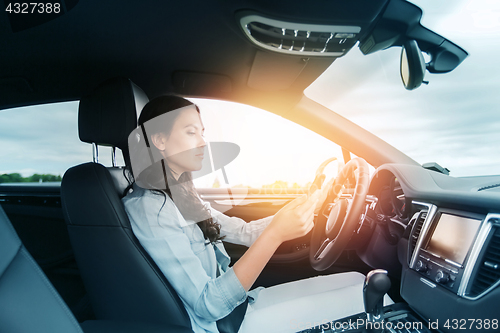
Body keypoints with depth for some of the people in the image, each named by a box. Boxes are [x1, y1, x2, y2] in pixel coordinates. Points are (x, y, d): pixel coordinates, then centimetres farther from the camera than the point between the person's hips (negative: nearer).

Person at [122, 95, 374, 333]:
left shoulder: (181, 197, 6)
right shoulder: (148, 209, -21)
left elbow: (245, 232, 6)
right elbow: (208, 305, -24)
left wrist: (306, 206, -5)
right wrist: (275, 235, -30)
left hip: (228, 304, 8)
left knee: (357, 281, 4)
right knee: (359, 294, -7)